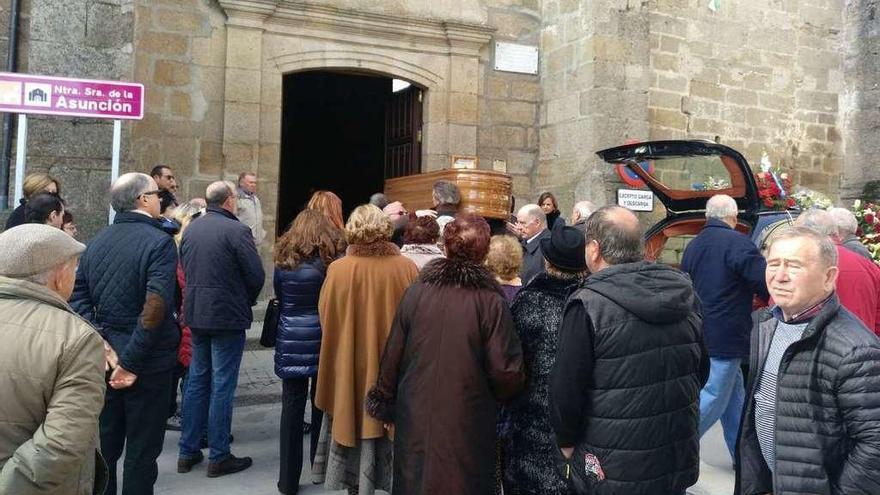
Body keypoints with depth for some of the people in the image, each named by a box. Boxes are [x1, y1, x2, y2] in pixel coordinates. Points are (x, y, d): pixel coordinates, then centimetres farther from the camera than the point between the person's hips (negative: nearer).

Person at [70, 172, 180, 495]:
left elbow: (78, 297, 1)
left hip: (104, 357, 6)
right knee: (142, 447, 8)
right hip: (147, 360, -6)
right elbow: (155, 307, -25)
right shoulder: (159, 242, -15)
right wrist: (131, 363, -19)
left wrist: (103, 344, -5)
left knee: (105, 443, 19)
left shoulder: (97, 242, 6)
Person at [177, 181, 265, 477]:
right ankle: (219, 457, 11)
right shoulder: (236, 230, -16)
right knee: (222, 386, 2)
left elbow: (185, 268, 11)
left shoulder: (190, 228, 6)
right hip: (228, 316, -7)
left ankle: (188, 452, 24)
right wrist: (247, 300, 4)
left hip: (195, 314, 7)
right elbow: (256, 275, -15)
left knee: (196, 381, 16)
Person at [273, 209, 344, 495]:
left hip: (291, 340, 1)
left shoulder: (284, 259, -1)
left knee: (292, 406, 4)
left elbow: (279, 296, 10)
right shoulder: (331, 258, -8)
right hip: (322, 339, -1)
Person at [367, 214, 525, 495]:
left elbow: (392, 357, -1)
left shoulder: (415, 293, -7)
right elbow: (506, 375, -16)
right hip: (467, 429, -2)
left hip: (414, 422, 3)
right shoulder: (491, 303, -15)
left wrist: (385, 403, 14)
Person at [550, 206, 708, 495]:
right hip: (680, 460, 6)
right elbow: (701, 370, 11)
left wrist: (567, 444, -1)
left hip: (612, 472, -5)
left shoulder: (588, 305, -19)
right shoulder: (684, 294, 0)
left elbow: (566, 389, -18)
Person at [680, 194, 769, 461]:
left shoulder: (693, 245, 10)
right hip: (725, 338, -8)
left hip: (700, 335, 8)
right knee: (713, 399, -1)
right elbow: (768, 285, -17)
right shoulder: (737, 242, -15)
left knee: (734, 396, 18)